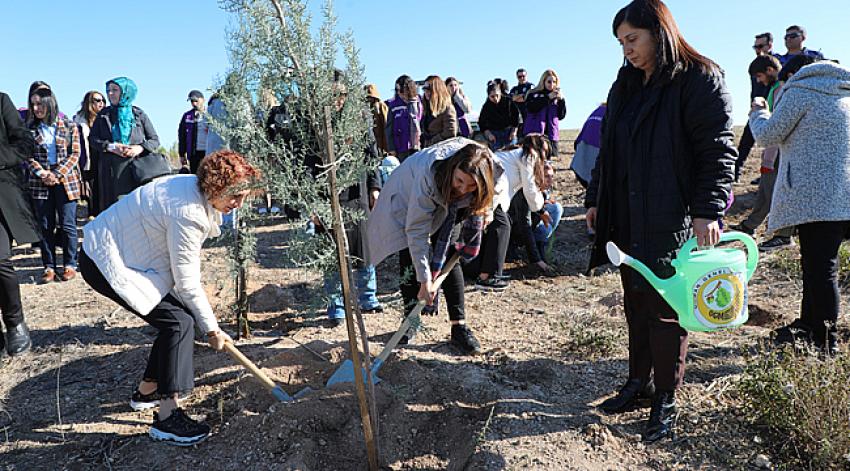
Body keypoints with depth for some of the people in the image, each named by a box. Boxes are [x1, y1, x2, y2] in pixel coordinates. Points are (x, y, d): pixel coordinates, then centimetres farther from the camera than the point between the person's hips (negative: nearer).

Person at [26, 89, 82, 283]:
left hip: (66, 181, -2)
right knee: (45, 226, 4)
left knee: (67, 225, -1)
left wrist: (57, 174, -11)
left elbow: (75, 154, -1)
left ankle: (70, 265, 8)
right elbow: (27, 155, 6)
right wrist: (41, 173, -10)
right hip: (40, 182, 2)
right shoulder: (30, 128, 9)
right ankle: (49, 266, 10)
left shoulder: (69, 126, 2)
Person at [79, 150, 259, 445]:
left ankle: (147, 391, 26)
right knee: (178, 322, -14)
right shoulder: (187, 213, -31)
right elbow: (188, 284, -22)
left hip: (126, 253, 10)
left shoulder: (197, 190, -1)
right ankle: (167, 418, -9)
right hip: (107, 263, -10)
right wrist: (212, 330, -11)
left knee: (183, 314, 9)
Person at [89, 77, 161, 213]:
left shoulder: (139, 114, 9)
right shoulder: (103, 115, 14)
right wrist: (110, 146, -8)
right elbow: (92, 138, 11)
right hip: (110, 172, 2)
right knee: (112, 207, -2)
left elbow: (155, 140, 9)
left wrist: (140, 148, -10)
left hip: (135, 170, -2)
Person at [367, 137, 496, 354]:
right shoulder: (428, 175, -44)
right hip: (407, 199, -3)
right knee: (409, 261, -9)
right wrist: (425, 279, -37)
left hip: (446, 204, 4)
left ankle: (459, 327, -3)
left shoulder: (483, 167, -30)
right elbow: (417, 231, -38)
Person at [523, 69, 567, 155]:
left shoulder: (557, 96, 15)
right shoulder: (533, 94, 6)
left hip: (551, 135, 3)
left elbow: (561, 116, 8)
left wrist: (561, 100, -7)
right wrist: (548, 97, -16)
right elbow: (531, 108, -13)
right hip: (534, 133, -3)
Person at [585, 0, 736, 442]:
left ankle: (666, 401, 16)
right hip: (625, 219, 7)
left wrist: (708, 211, -20)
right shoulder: (625, 86, 15)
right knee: (635, 304, 14)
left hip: (671, 222, -7)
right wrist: (595, 199, 17)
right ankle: (639, 383, 29)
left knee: (665, 309, 1)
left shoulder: (700, 80, -6)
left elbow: (719, 150, -12)